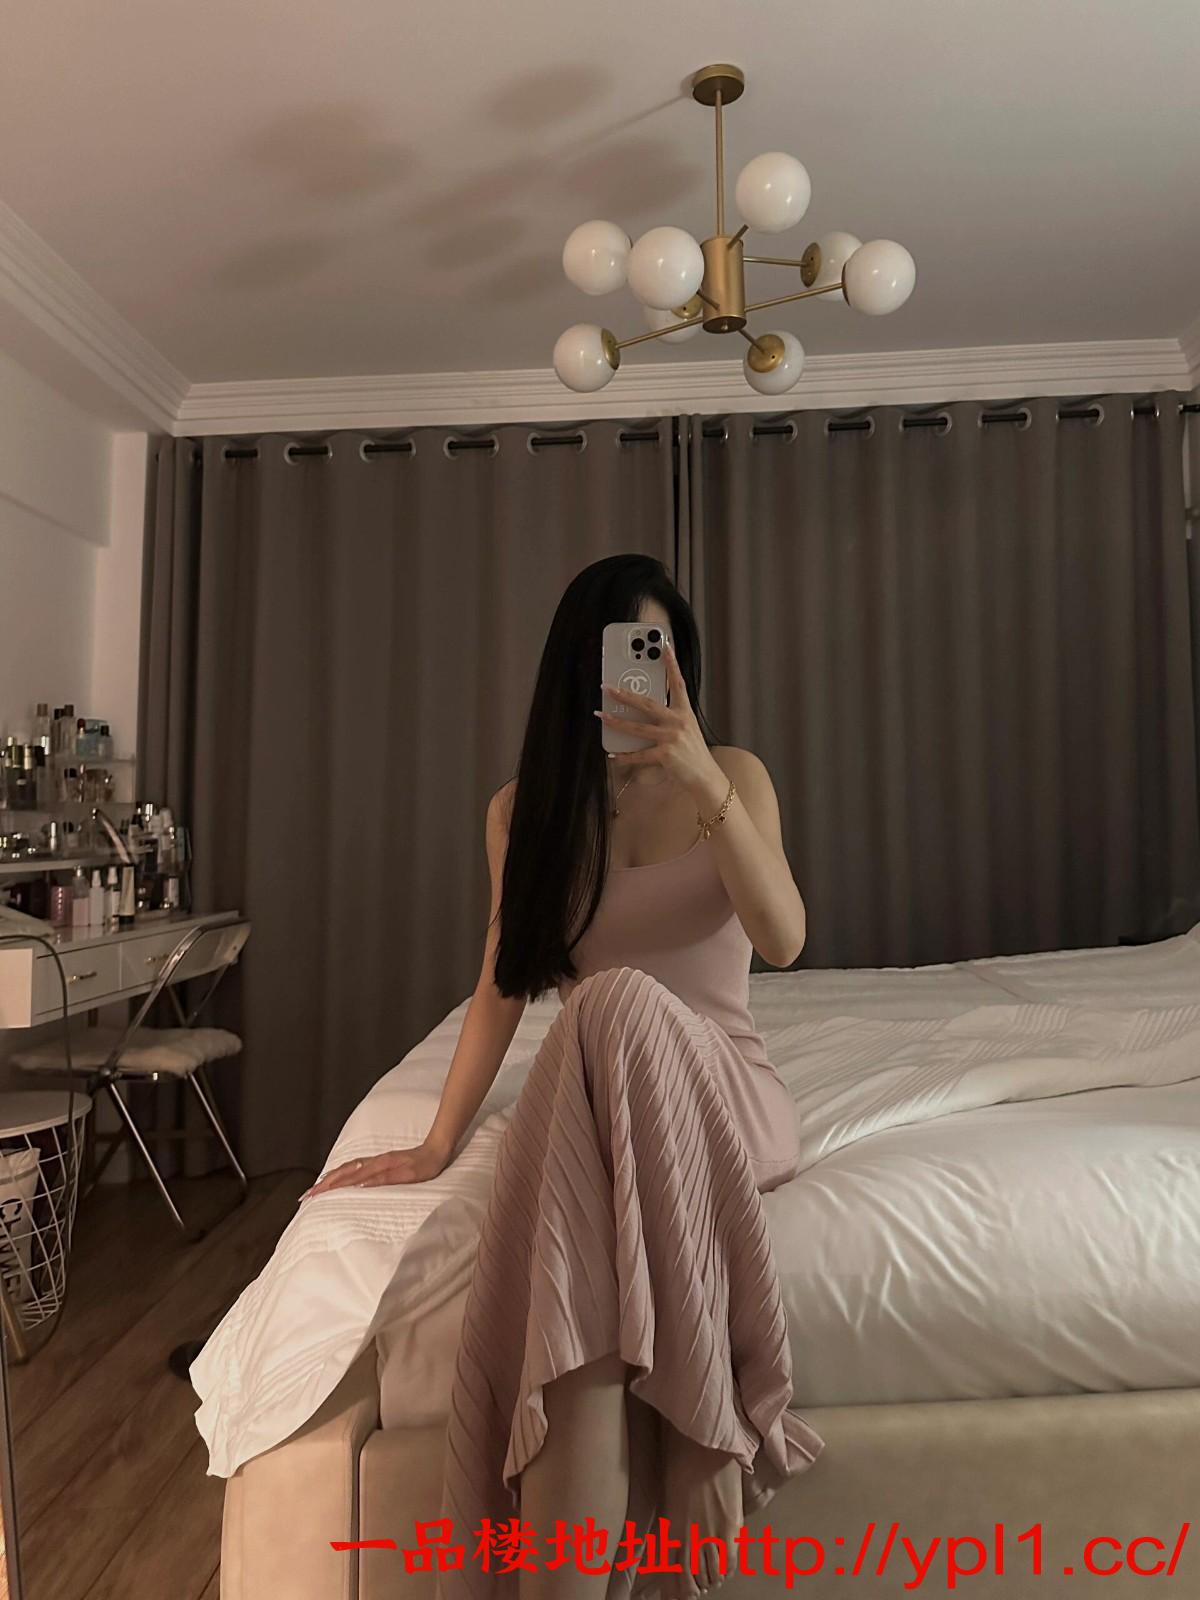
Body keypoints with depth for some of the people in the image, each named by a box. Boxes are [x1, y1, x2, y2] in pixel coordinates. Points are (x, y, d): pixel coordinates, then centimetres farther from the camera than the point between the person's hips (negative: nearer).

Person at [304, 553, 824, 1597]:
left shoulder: (731, 774, 2)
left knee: (619, 1006, -38)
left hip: (722, 1088, -1)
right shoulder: (524, 807, 7)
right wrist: (438, 1144, 5)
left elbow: (783, 940, -13)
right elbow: (503, 984, 10)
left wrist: (705, 785, -27)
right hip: (598, 1093, 2)